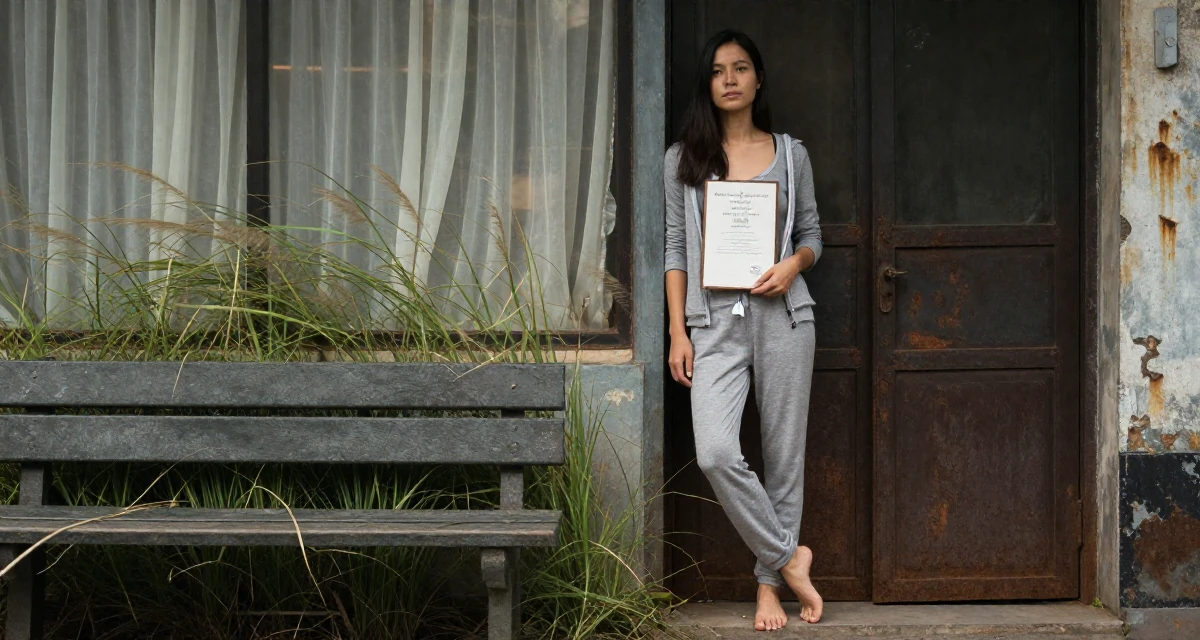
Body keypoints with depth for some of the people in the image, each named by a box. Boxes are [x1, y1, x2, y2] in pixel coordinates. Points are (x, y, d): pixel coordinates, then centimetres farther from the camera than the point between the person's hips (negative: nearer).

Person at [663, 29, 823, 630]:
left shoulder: (790, 153, 9)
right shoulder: (683, 159, 8)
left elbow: (811, 235, 14)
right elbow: (676, 249, 8)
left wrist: (792, 265, -9)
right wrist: (677, 332, 1)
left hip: (782, 315, 1)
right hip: (714, 320, 0)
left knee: (784, 455, 2)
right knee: (716, 454, -18)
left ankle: (769, 584, 14)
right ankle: (788, 557, -1)